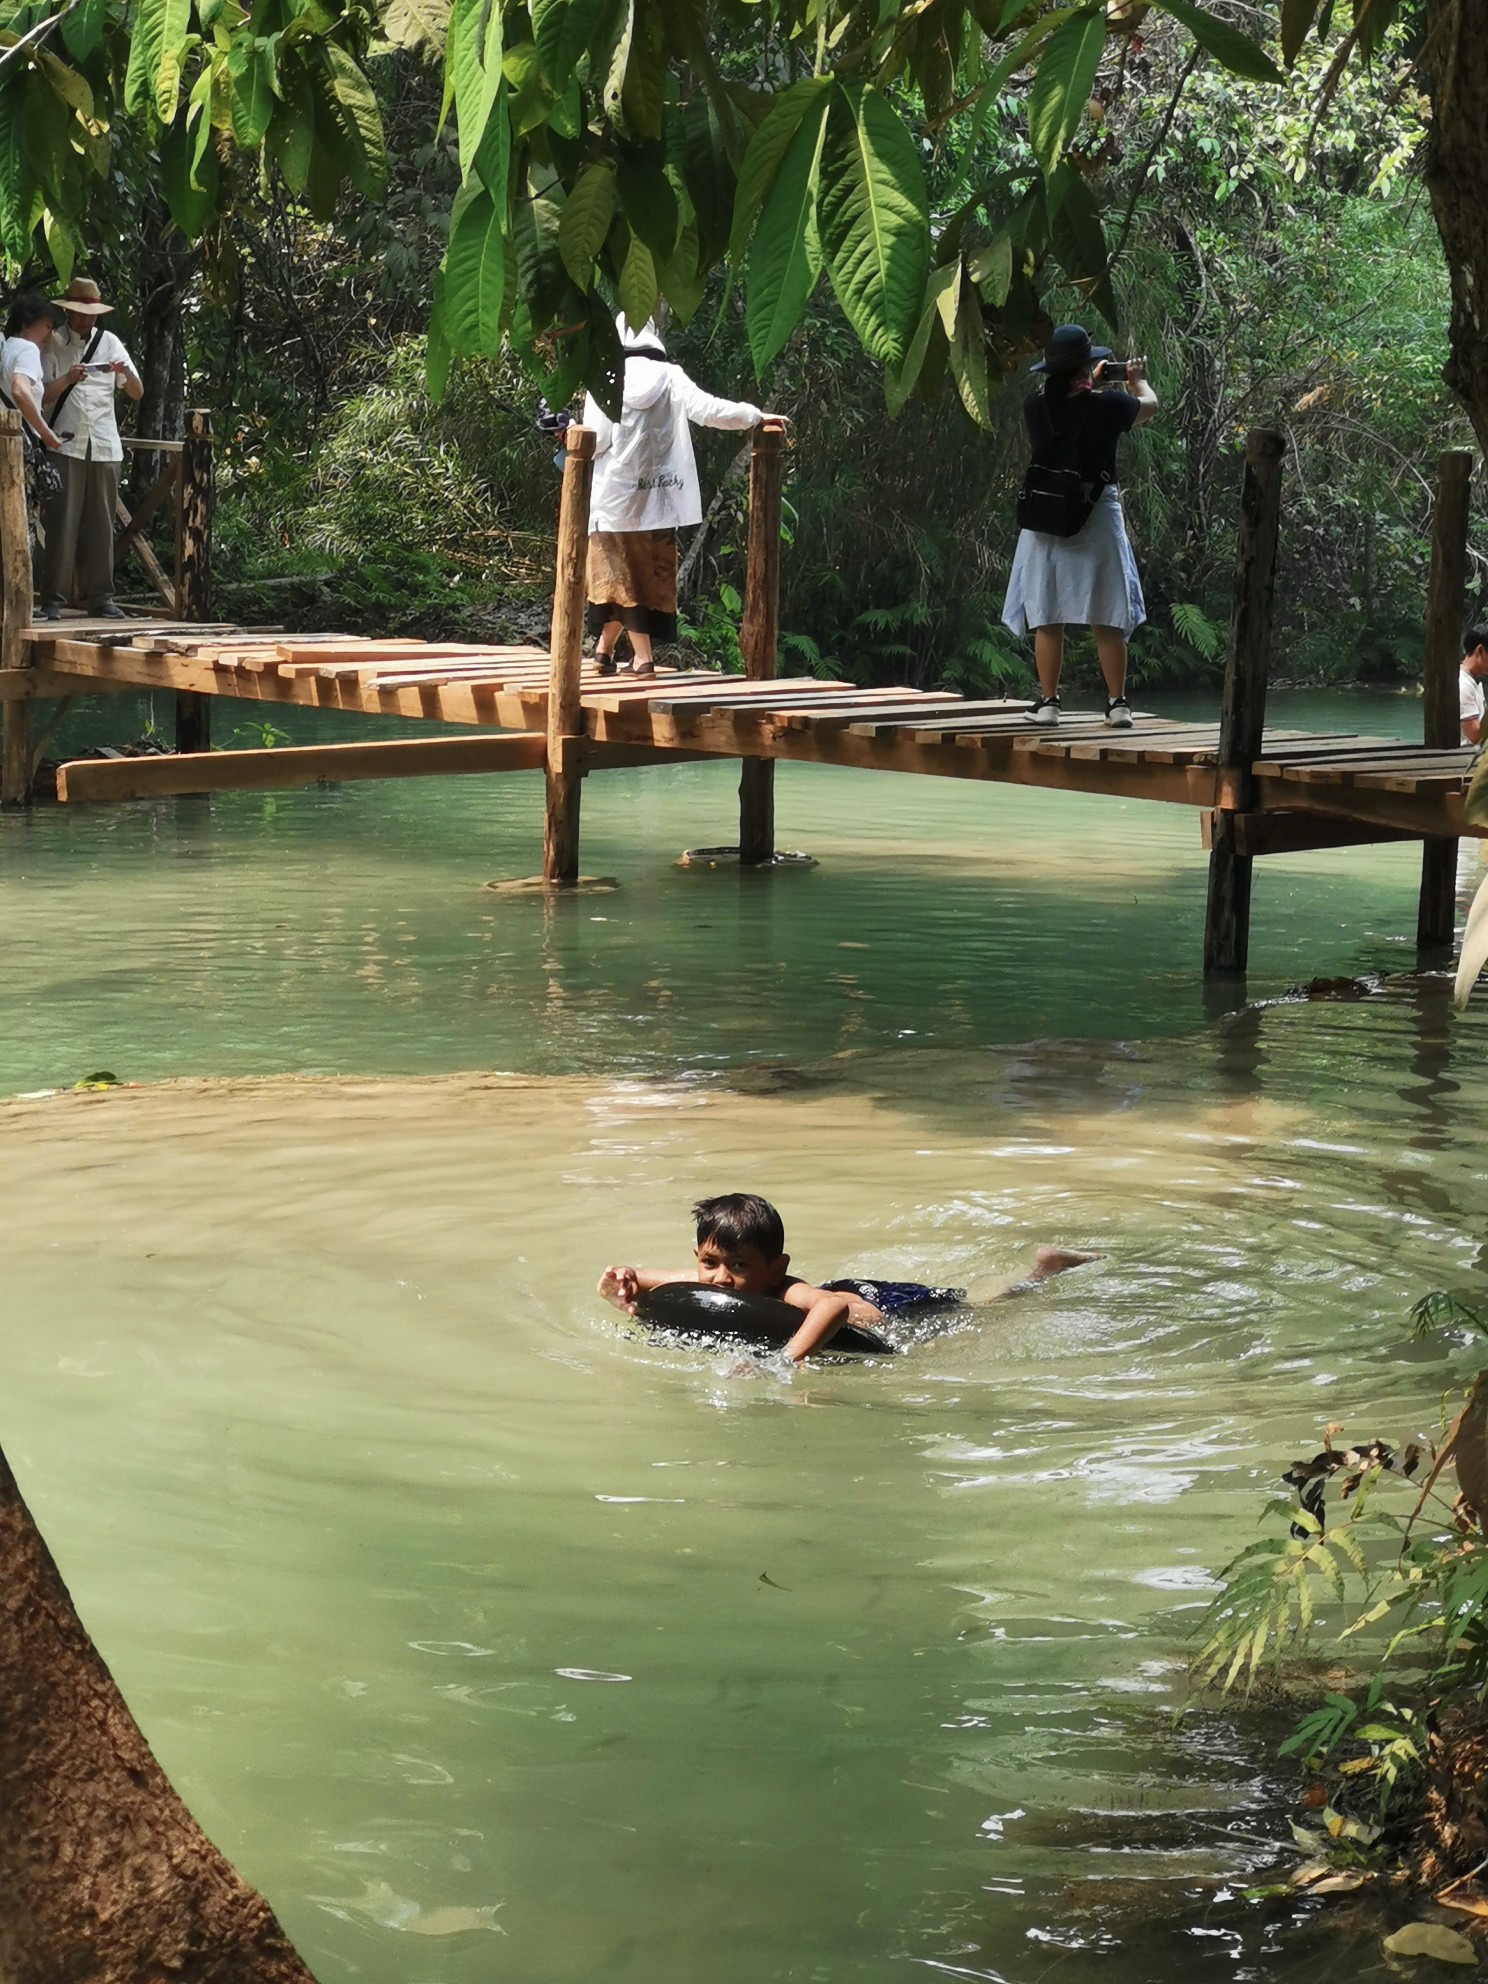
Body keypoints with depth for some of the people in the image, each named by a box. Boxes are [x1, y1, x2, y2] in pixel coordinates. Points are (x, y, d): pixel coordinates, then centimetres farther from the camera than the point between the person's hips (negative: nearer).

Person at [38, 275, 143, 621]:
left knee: (101, 524, 3)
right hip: (66, 445, -3)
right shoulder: (54, 344, 4)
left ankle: (101, 596, 8)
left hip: (104, 445, 3)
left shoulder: (109, 342, 12)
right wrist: (68, 379, -21)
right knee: (61, 522, -7)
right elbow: (42, 395, -3)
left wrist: (126, 374, -11)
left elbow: (138, 394, 10)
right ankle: (53, 599, -6)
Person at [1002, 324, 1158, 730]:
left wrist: (1093, 385, 31)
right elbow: (1149, 404, 11)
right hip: (1097, 516, -2)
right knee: (1107, 619, 5)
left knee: (1046, 618, 6)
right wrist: (1137, 379, 31)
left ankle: (1048, 703, 5)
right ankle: (1117, 703, 8)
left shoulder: (1035, 406, -4)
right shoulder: (1107, 405, -10)